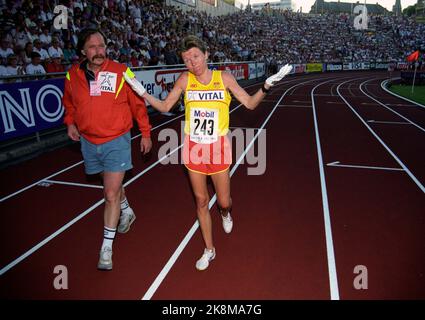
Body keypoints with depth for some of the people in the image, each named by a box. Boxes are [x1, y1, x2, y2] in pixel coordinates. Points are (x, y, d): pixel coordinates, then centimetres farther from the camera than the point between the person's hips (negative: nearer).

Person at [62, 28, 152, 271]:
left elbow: (138, 104, -2)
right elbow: (69, 101, 18)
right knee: (113, 185, 23)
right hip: (89, 142, 4)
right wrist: (70, 121, 3)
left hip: (117, 141, -4)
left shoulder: (121, 72, -10)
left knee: (111, 194, -5)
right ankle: (127, 211, 51)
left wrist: (146, 133, 1)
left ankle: (107, 246, 9)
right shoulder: (73, 75, -1)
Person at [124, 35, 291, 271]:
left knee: (224, 201, 8)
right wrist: (142, 93, -3)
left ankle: (225, 213, 49)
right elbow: (164, 107, 7)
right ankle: (209, 250, 29)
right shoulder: (185, 79, -2)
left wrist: (266, 86, -14)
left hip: (218, 148, -1)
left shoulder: (224, 78, -5)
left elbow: (250, 103, 1)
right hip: (193, 148, 2)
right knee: (201, 201, 10)